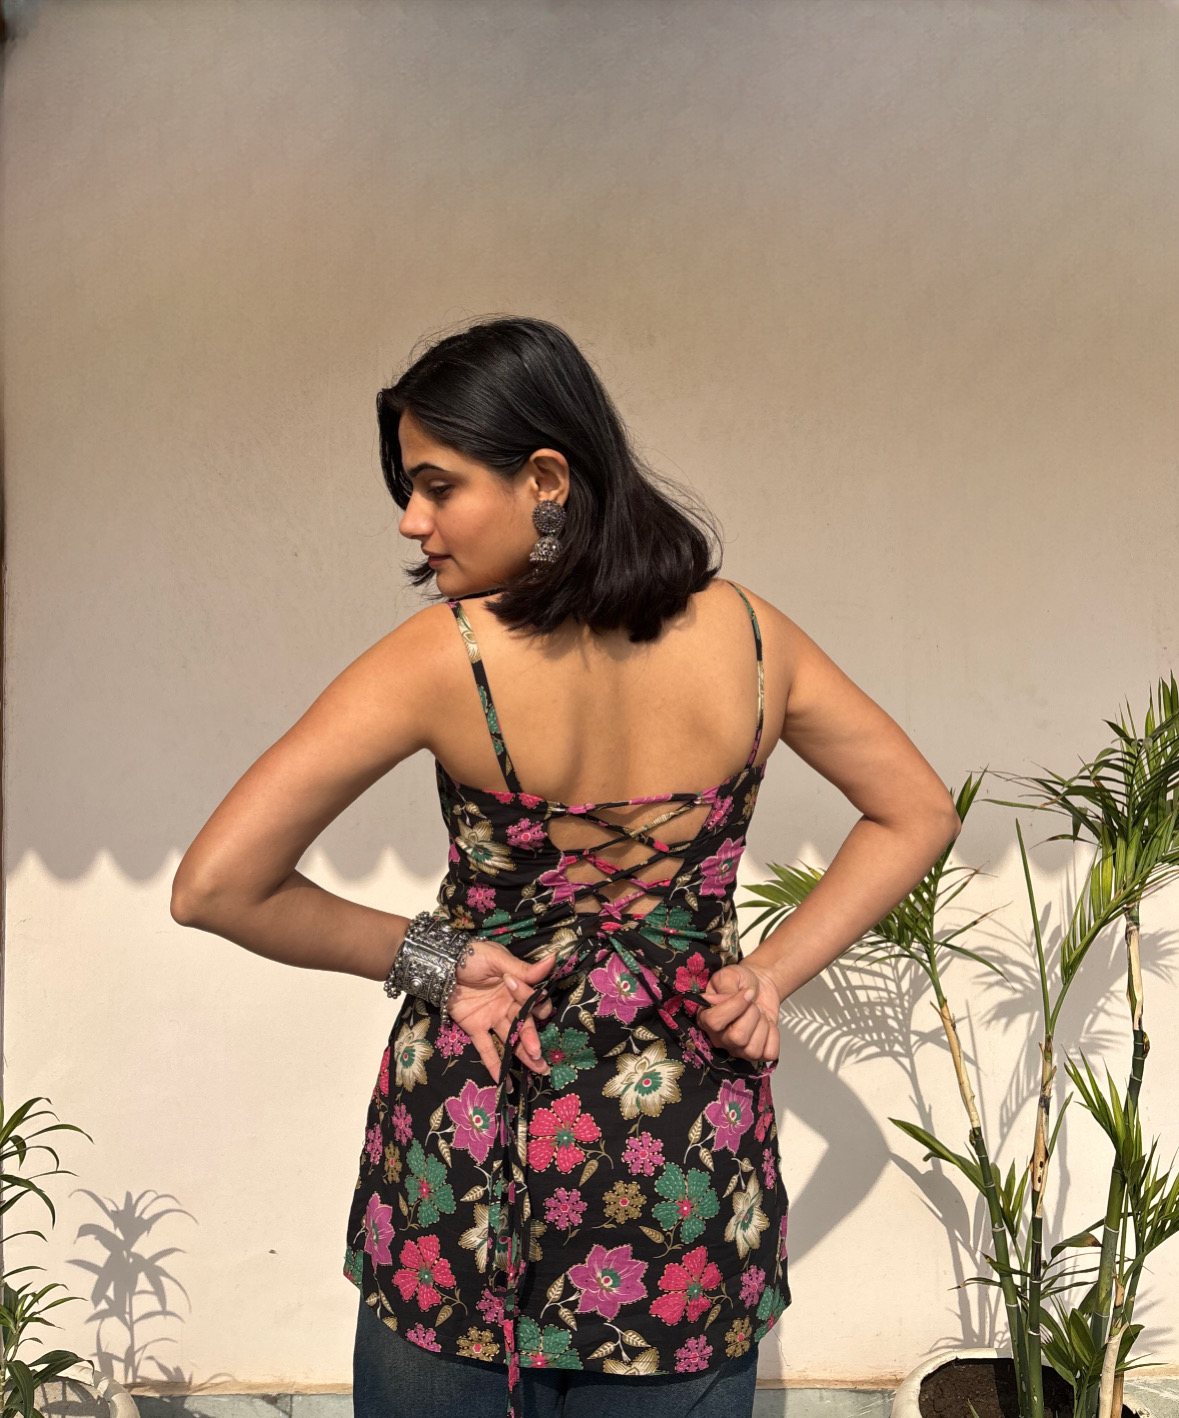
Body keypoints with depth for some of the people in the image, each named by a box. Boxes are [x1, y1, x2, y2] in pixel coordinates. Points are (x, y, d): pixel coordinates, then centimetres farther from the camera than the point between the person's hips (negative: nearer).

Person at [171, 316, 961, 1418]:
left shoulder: (445, 659, -20)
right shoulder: (749, 636, -9)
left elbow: (213, 886, -19)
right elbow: (917, 814, 4)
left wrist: (423, 954, -9)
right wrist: (773, 973, 1)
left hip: (467, 1133, -2)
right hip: (690, 1170, 3)